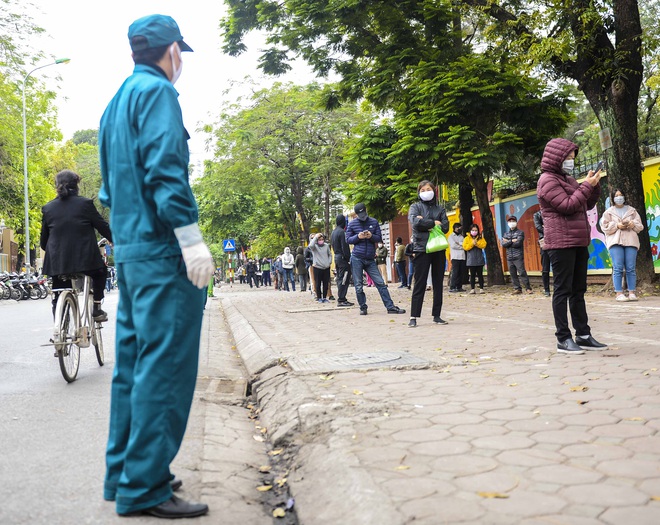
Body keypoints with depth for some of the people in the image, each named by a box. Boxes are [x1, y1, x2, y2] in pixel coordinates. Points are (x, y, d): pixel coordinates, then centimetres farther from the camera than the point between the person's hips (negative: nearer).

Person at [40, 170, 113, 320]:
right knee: (100, 273, 29)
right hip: (86, 258, -2)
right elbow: (103, 227, 1)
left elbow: (44, 239, 12)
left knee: (59, 297, 14)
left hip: (57, 261, 2)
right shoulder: (85, 204, -4)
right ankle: (96, 309, 19)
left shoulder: (48, 208, 5)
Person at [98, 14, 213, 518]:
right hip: (161, 251, -10)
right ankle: (144, 487, -1)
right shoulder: (157, 91, -6)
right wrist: (192, 239, -20)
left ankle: (125, 473, 22)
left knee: (134, 363, 13)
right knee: (164, 368, -6)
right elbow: (164, 170, -19)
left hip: (129, 251, 10)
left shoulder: (116, 101, 21)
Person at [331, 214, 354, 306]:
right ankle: (341, 300, -9)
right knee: (344, 279, -7)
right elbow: (345, 247, -18)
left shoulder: (333, 232, 15)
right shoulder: (342, 232, -14)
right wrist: (348, 258, -16)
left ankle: (341, 298, 15)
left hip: (336, 257, 9)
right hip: (343, 258, -9)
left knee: (340, 279, 12)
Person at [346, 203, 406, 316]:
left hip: (370, 259, 2)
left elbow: (379, 238, 9)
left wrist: (371, 236, -13)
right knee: (358, 286, 1)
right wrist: (358, 236, -13)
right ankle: (363, 308, 13)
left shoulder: (374, 222, 8)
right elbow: (348, 240, 5)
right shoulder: (352, 224, 4)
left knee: (380, 283, -2)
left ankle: (390, 307, -1)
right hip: (357, 259, -1)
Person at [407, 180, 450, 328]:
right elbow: (415, 222, -12)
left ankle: (437, 315, 12)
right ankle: (414, 317, -4)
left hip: (439, 249, 4)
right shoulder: (415, 207, 7)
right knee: (419, 284, -6)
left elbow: (445, 227, 1)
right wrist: (434, 223, -4)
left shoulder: (440, 209, 15)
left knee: (438, 283, 5)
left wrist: (426, 223, -9)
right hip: (421, 249, -4)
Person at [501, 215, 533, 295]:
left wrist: (508, 242, -4)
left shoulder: (520, 232, 2)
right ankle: (517, 288, 12)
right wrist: (512, 241, -10)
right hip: (509, 257, 5)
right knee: (513, 274, 5)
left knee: (522, 273, -8)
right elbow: (503, 244, 0)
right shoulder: (506, 234, 16)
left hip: (518, 257, -5)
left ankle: (528, 288, -2)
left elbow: (517, 243, -13)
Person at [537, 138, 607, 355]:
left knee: (578, 290, 10)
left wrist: (594, 185, 6)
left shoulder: (568, 179, 19)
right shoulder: (548, 180, -8)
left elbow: (588, 205, 21)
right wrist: (587, 186, -11)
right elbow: (567, 206, -17)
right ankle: (563, 339, -5)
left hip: (579, 242, 9)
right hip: (561, 243, -9)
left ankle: (583, 335, 15)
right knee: (563, 291, -7)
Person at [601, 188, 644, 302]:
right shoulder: (608, 212, 13)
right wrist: (617, 226, -10)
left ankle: (632, 293, 1)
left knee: (631, 268, -3)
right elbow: (605, 227, 4)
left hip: (630, 241, 2)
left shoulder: (632, 210, 18)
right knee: (618, 268, -8)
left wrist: (633, 224, -7)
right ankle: (619, 293, -6)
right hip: (615, 241, -2)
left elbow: (640, 225, 15)